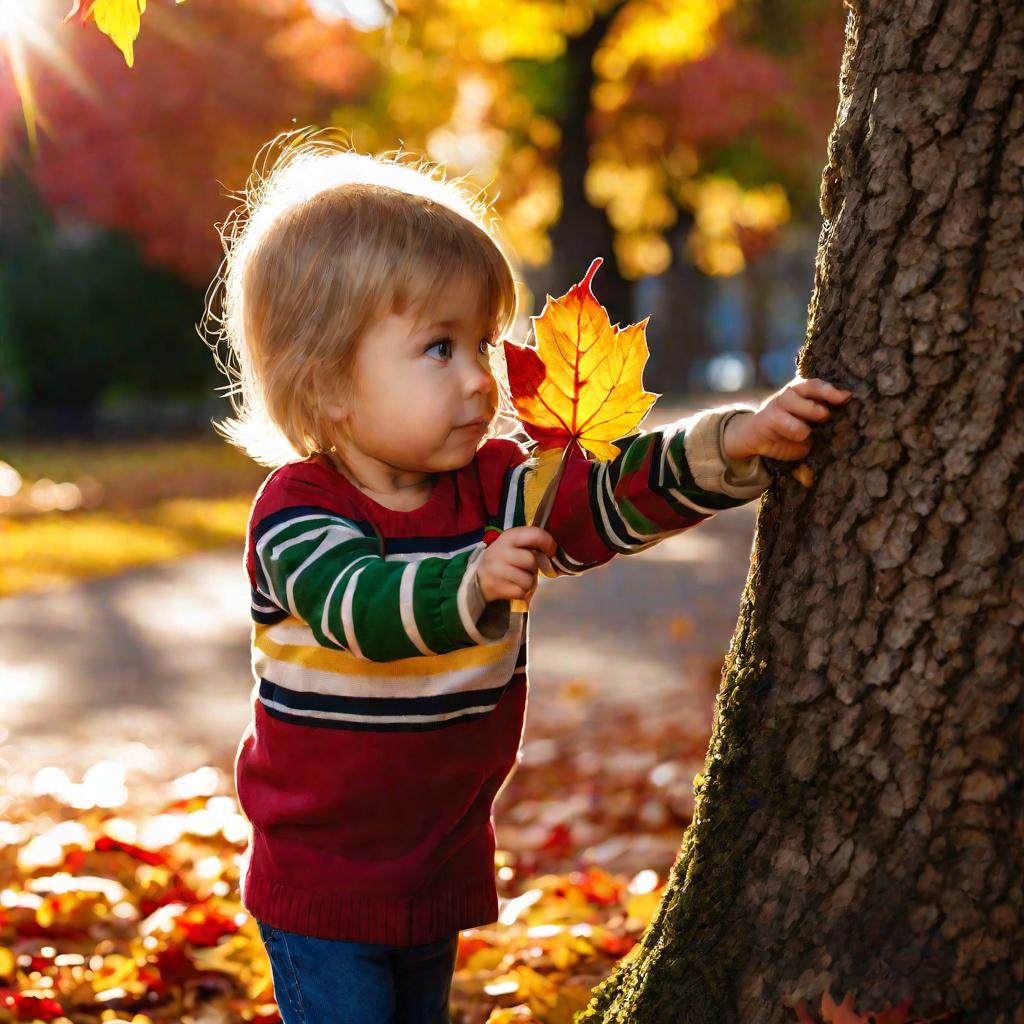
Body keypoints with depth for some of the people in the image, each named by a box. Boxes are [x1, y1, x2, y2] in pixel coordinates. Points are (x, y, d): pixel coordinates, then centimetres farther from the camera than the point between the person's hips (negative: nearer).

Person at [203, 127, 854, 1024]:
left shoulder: (498, 487, -1)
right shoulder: (296, 513, -20)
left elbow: (617, 496, -8)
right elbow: (359, 605, -38)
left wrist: (733, 446, -24)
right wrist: (473, 586, -56)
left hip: (443, 864, 6)